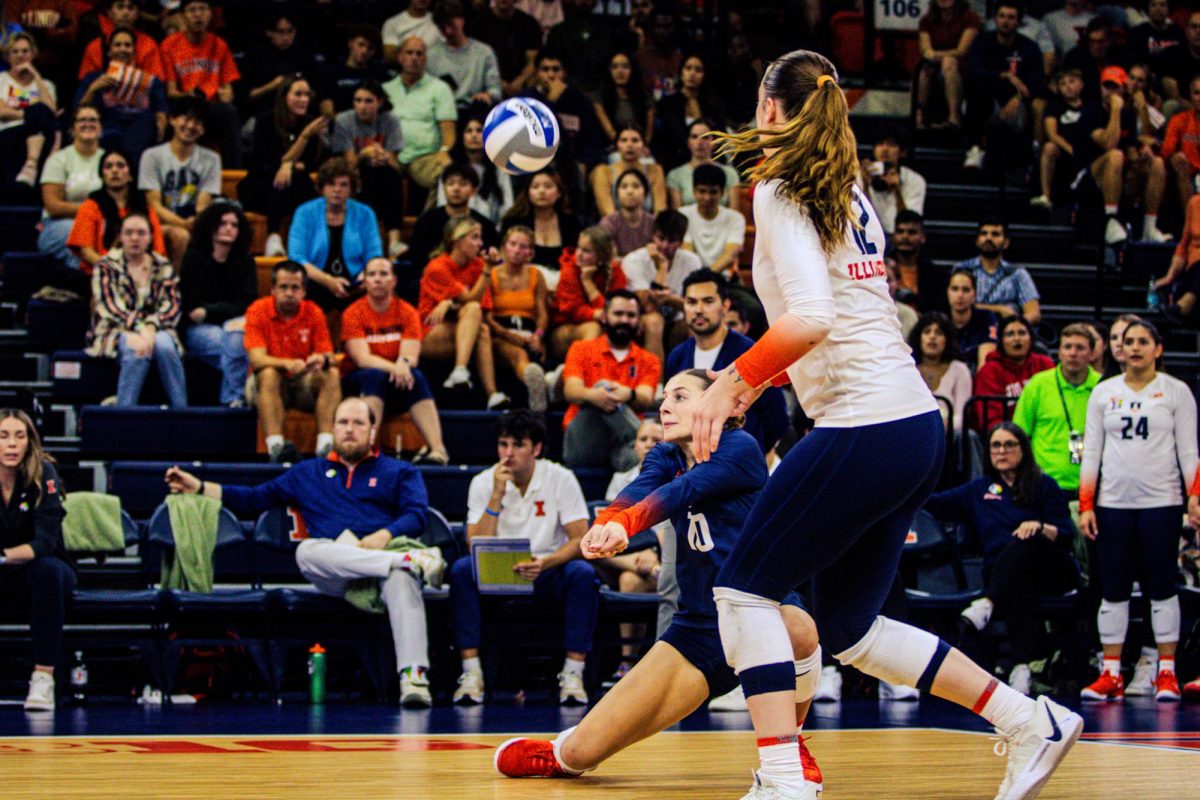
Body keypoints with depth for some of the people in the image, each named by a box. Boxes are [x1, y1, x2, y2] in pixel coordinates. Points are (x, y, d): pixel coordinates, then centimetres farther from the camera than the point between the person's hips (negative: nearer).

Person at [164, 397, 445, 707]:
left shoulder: (399, 472, 22)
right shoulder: (309, 473, 33)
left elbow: (416, 516, 6)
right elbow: (257, 497, 33)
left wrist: (385, 536, -15)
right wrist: (200, 488, 26)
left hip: (385, 555, -2)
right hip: (333, 575, 2)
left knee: (401, 578, -40)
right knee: (307, 551, -35)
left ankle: (414, 677, -57)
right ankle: (413, 560, -42)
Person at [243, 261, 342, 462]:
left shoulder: (313, 313, -4)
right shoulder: (258, 311, -11)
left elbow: (329, 357, -6)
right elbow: (257, 358, -21)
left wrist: (323, 359, -33)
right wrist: (287, 364, -41)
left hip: (304, 384, 3)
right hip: (267, 385, -3)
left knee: (331, 374, -24)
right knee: (269, 374, -34)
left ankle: (326, 444, -35)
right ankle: (275, 445, -45)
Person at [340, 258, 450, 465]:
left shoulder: (406, 312, 3)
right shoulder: (354, 313, -4)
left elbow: (411, 356, -8)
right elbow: (362, 359, -16)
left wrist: (403, 364, -33)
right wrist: (392, 367, -33)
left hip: (398, 386, 2)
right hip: (358, 384, -2)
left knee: (416, 377, -30)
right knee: (375, 376, -35)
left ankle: (437, 448, -43)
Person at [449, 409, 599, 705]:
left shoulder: (561, 479, -6)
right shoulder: (483, 483, -3)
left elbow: (579, 540, -12)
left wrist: (546, 563, -30)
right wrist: (497, 496, -21)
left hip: (547, 573, -1)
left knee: (583, 573, -31)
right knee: (461, 569, -28)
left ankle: (573, 674, -27)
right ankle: (472, 674, -27)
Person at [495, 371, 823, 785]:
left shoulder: (740, 448, -7)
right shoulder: (665, 459, 8)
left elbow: (682, 491, -26)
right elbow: (637, 491, -16)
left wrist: (625, 523, -45)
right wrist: (605, 523, -40)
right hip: (698, 630, 4)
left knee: (795, 628, -43)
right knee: (581, 753, -6)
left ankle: (788, 744, -11)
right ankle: (565, 754, 35)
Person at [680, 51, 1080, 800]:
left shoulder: (781, 193, -7)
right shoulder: (850, 195, 18)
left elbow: (810, 319, -21)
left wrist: (736, 379, -11)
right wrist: (761, 380, 28)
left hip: (865, 427, -8)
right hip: (917, 423, 8)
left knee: (745, 589, 1)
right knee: (851, 629, 16)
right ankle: (1032, 722, 14)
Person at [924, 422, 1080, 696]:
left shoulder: (1044, 486, 13)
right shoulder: (979, 489, 25)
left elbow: (1066, 535, 3)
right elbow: (936, 504, 19)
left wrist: (1040, 527, -18)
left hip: (1050, 569, -1)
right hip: (1001, 575, 1)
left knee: (1024, 542, -37)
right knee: (1019, 587, -39)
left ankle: (988, 603, -58)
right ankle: (1021, 665, -58)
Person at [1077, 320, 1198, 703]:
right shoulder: (1103, 393, 10)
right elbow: (1091, 452, 10)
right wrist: (1086, 506, 2)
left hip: (1161, 503, -2)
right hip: (1113, 504, 2)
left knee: (1162, 588, -1)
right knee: (1113, 590, 2)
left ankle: (1167, 672, 4)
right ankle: (1111, 674, 6)